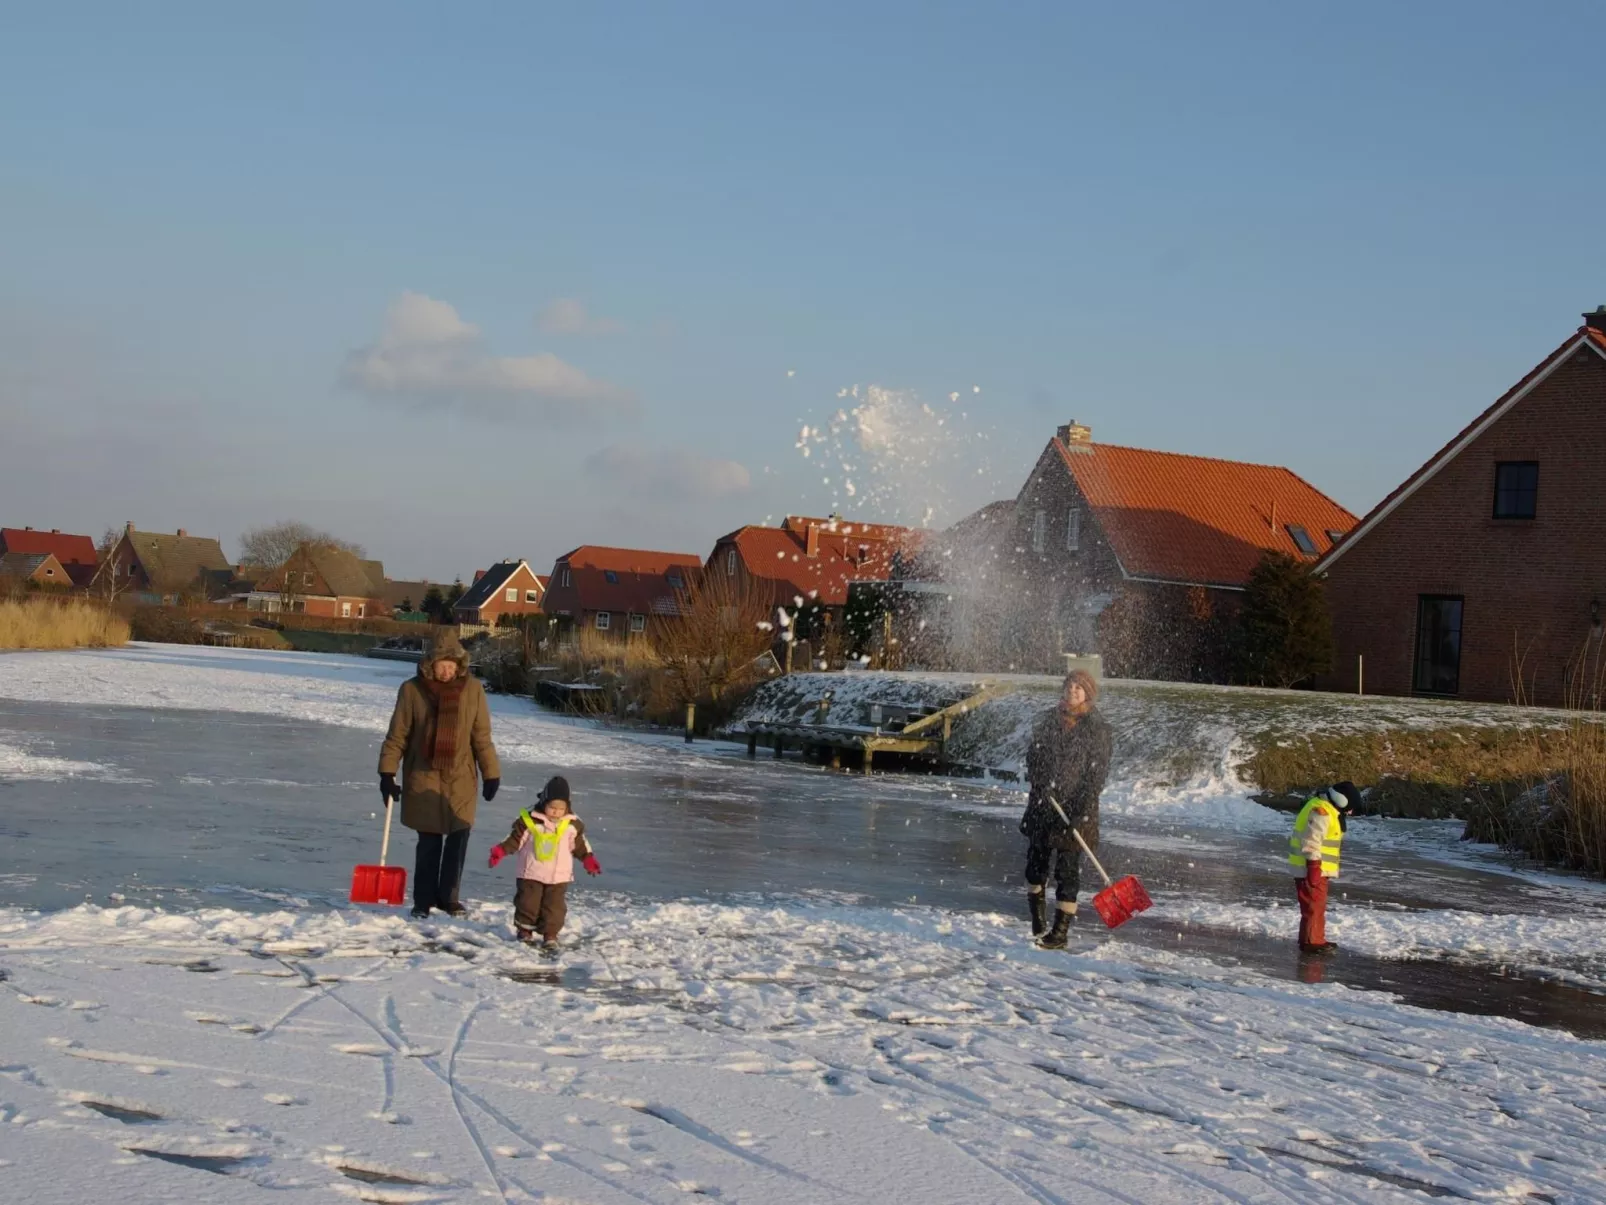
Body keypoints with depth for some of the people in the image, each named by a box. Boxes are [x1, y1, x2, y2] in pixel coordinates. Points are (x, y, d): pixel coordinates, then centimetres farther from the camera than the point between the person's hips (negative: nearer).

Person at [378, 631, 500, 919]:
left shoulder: (472, 689, -2)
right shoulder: (412, 689, -5)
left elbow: (482, 736, 3)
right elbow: (397, 734, 0)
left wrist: (491, 774, 2)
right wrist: (387, 773, -4)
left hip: (460, 778, 1)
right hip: (422, 778, -1)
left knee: (458, 838, 1)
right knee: (429, 842, 3)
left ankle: (448, 896, 15)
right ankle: (423, 899, 14)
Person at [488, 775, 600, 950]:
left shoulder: (572, 825, -1)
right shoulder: (530, 821, -9)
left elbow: (579, 845, 10)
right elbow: (515, 839, -5)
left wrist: (588, 859, 1)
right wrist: (500, 851, -15)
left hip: (558, 876, 1)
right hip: (531, 873, -1)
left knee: (554, 906, 0)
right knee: (528, 903, 6)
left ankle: (550, 936, 9)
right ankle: (525, 931, 24)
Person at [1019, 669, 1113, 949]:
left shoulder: (1097, 729, -6)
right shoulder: (1050, 720, 9)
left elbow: (1097, 774, -10)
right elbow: (1033, 755, 11)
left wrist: (1081, 811, -17)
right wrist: (1039, 781, -9)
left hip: (1075, 809, -5)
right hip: (1042, 805, 5)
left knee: (1067, 869, -3)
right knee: (1035, 863, 10)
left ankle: (1060, 931, 2)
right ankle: (1037, 920, 27)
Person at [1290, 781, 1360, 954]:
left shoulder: (1327, 810, 16)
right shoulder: (1321, 812, -19)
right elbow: (1311, 841, -25)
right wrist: (1314, 866, -25)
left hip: (1317, 868, 11)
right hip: (1311, 868, -11)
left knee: (1318, 905, 17)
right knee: (1313, 905, -7)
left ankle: (1317, 939, 25)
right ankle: (1311, 942, -3)